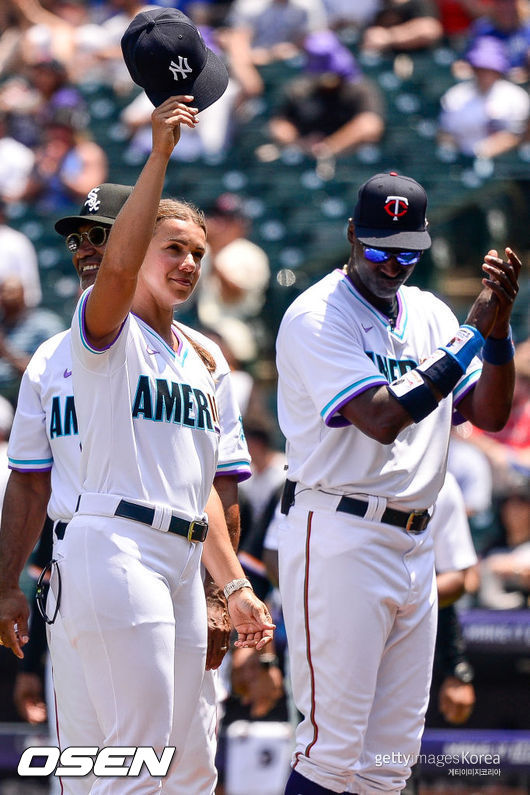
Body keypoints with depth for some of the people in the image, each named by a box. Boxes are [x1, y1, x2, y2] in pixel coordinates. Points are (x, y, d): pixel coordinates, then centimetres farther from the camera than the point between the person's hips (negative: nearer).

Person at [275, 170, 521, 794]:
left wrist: (499, 326, -9)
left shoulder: (428, 314, 14)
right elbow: (382, 419, -19)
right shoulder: (315, 316, -8)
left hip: (412, 547, 7)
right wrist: (472, 334, -17)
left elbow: (489, 412, 7)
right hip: (338, 539, -7)